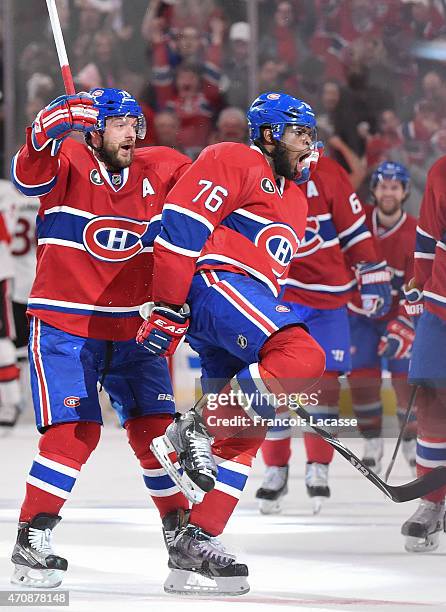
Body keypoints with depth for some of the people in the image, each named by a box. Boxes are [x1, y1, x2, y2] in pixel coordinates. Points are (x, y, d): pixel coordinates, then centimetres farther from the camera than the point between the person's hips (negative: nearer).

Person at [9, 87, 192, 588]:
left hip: (132, 330, 5)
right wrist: (52, 124, -46)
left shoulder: (159, 170, 3)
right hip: (64, 325, -5)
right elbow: (29, 174, -30)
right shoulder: (70, 162, -9)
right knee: (74, 431, -15)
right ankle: (31, 542, -6)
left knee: (157, 429, 6)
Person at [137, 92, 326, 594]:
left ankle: (193, 546, 6)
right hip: (214, 283, -10)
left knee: (242, 434, 4)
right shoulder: (233, 162, -1)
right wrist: (169, 308, -16)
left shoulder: (294, 199, 29)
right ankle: (195, 430, -23)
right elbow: (180, 226, -11)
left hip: (249, 307, 10)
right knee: (305, 357, -29)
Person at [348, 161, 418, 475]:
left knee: (405, 376, -9)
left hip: (398, 315, -1)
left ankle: (413, 444, 9)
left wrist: (404, 326, -29)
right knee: (363, 376, -9)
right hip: (358, 312, 1)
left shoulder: (416, 234, -16)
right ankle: (373, 443, 7)